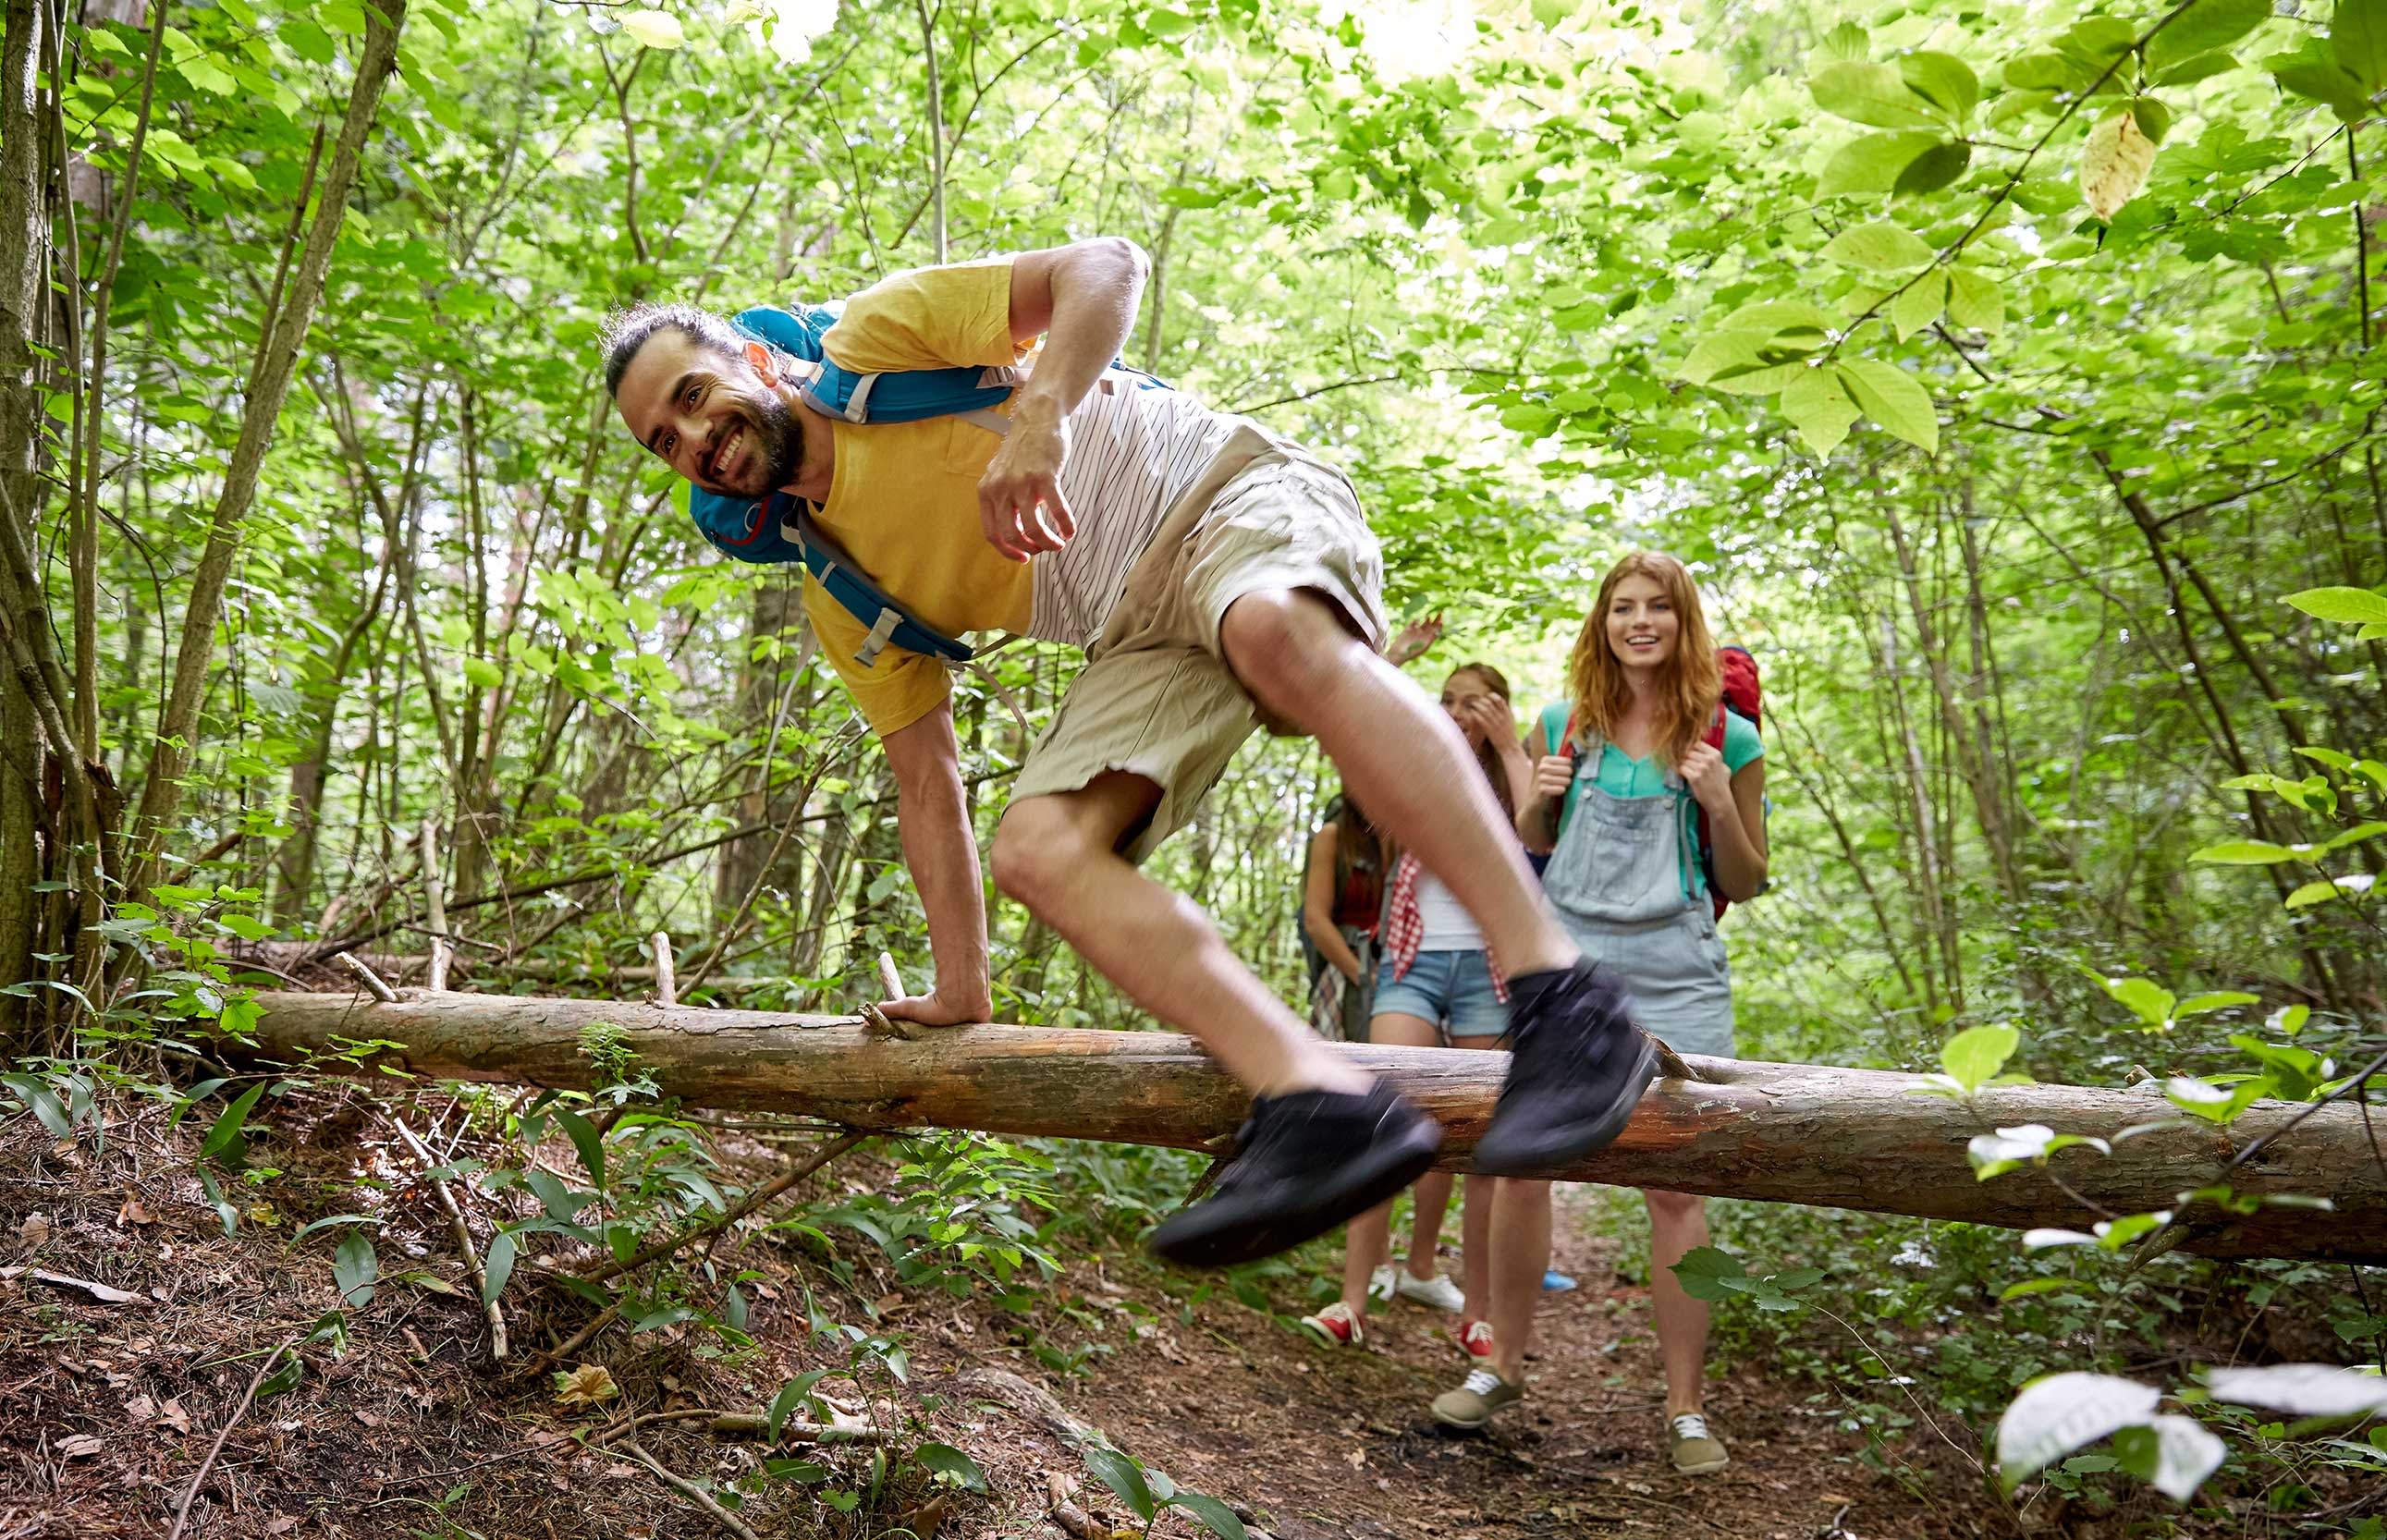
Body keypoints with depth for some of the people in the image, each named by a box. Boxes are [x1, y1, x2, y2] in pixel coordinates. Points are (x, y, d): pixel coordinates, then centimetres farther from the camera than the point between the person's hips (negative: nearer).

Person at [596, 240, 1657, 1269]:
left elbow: (1107, 264, -8)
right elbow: (926, 780, 14)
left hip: (1227, 493, -5)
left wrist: (1036, 415, -26)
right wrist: (959, 992, 9)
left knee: (1278, 635, -40)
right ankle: (1320, 1102, -35)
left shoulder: (879, 335, 0)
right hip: (1137, 637, 6)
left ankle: (1559, 991, -43)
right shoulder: (840, 600, 13)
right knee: (1034, 845, -20)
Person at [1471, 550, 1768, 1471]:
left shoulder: (1726, 736, 4)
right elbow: (1522, 850, 18)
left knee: (1674, 1184, -3)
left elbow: (1746, 885, 7)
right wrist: (1538, 800, -3)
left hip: (1675, 973, -2)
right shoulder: (1564, 725, 9)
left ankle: (1685, 1408, 8)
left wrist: (1719, 804, -10)